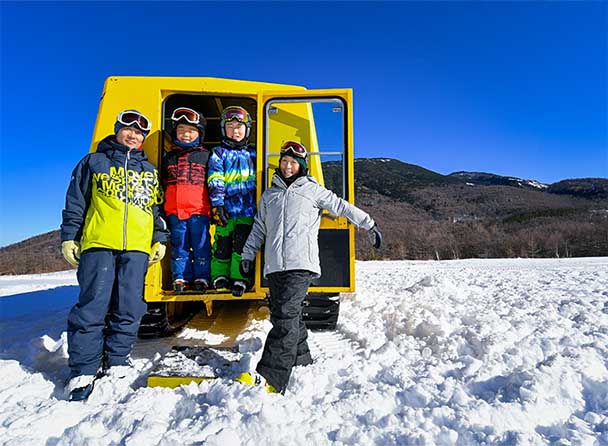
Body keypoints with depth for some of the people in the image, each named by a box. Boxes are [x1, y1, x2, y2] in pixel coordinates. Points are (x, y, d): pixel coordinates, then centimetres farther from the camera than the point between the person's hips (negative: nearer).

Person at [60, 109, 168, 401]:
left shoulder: (150, 171, 23)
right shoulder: (94, 162, 16)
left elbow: (158, 209, 21)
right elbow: (75, 203, 13)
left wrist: (160, 240, 11)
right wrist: (69, 237, 6)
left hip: (138, 247, 2)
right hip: (98, 244, -2)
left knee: (129, 309, 0)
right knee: (92, 306, -6)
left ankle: (116, 363, 14)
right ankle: (83, 370, 4)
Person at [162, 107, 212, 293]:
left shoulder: (205, 156, 9)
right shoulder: (169, 156, 16)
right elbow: (163, 184, 20)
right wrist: (162, 209, 14)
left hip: (199, 209, -2)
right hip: (174, 210, 3)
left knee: (201, 245, 0)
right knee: (179, 245, 7)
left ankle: (201, 278, 8)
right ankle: (180, 278, 14)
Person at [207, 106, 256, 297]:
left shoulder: (252, 153, 15)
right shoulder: (219, 153, 6)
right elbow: (215, 182, -3)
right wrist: (217, 204, -12)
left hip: (247, 210, 1)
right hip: (227, 209, -1)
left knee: (242, 244, -1)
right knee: (222, 244, 5)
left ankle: (239, 279, 7)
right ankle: (220, 276, 21)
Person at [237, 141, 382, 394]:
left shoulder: (312, 189, 12)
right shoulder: (269, 195, 24)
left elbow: (342, 207, 13)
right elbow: (259, 229, 26)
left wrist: (370, 225, 11)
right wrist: (248, 256, 18)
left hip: (301, 263, -5)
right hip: (275, 266, 5)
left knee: (286, 315, -16)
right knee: (288, 317, 6)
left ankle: (270, 377, -20)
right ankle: (302, 364, 19)